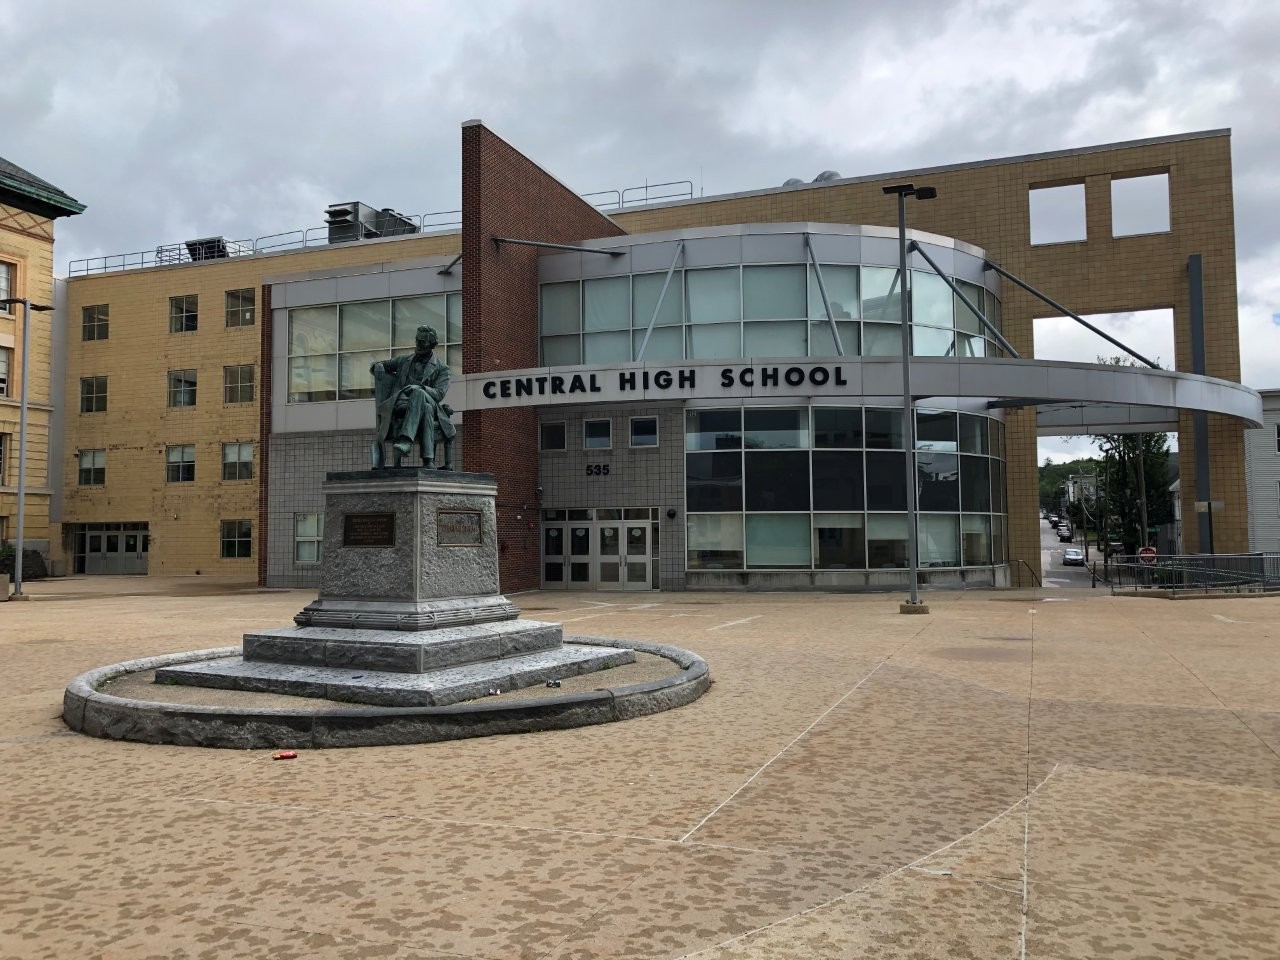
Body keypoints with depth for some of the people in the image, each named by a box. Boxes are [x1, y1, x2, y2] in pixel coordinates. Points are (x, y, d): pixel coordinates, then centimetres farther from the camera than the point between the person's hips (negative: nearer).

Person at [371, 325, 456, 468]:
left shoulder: (441, 368, 14)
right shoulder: (404, 360, 24)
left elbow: (439, 394, -2)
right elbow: (376, 366, 34)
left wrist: (420, 388, -22)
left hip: (429, 404, -1)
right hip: (401, 406, 1)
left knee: (418, 393, -40)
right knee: (426, 408, -38)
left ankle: (406, 440, -55)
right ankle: (428, 459, -53)